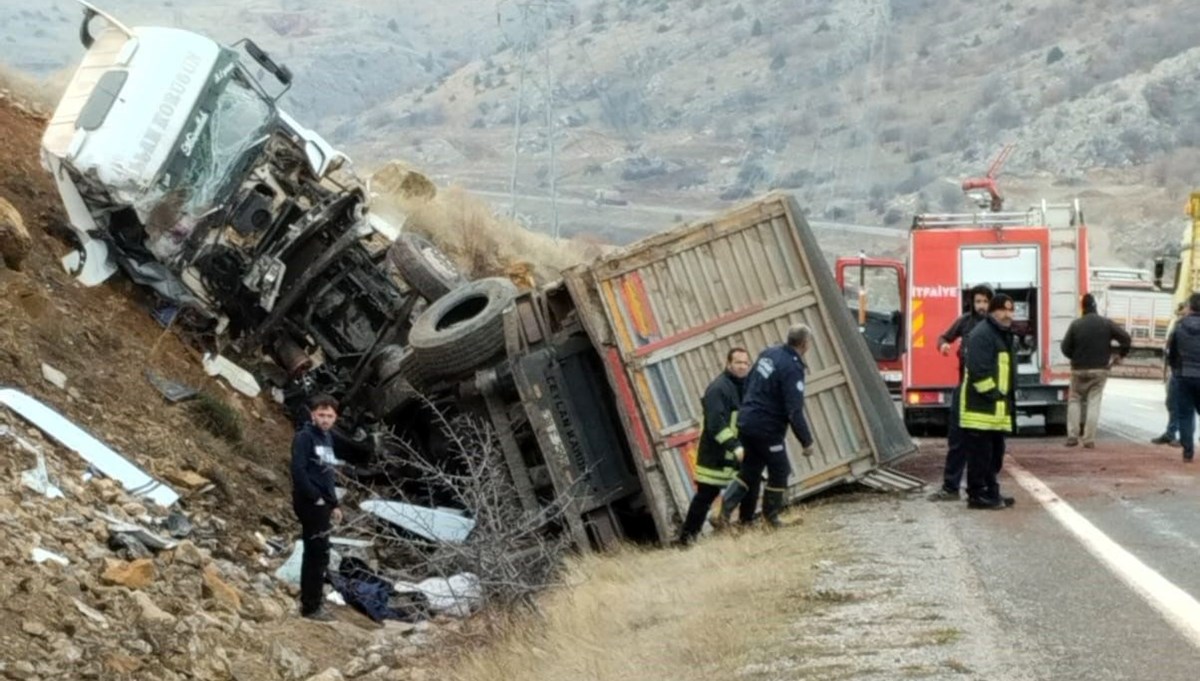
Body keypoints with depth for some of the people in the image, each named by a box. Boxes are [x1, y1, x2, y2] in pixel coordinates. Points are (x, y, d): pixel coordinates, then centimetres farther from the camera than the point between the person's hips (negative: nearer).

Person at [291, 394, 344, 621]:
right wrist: (316, 498, -17)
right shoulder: (304, 437, -11)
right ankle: (311, 606, -4)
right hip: (310, 503, -9)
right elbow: (298, 470, -20)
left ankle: (310, 601, 22)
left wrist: (334, 504, 18)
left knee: (315, 553, 14)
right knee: (319, 554, -9)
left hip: (322, 504, 9)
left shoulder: (327, 438, 15)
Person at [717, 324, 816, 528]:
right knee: (779, 471, 10)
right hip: (766, 429, -8)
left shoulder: (769, 353, 6)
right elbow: (794, 411, -21)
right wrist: (806, 441, -14)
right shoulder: (792, 368, -19)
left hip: (745, 421, 8)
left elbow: (748, 382, 17)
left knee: (750, 468, 17)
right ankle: (771, 517, 19)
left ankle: (727, 503, 2)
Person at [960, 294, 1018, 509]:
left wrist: (1007, 398, 17)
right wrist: (992, 394, -19)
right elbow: (978, 371, -23)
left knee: (995, 452, 15)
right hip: (981, 408, -10)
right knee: (980, 453, -6)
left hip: (997, 408, 10)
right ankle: (976, 495, -2)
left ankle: (990, 492, 22)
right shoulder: (982, 334, -15)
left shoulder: (1004, 335, 19)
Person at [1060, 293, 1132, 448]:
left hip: (1079, 370, -1)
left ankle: (1072, 436, 4)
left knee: (1074, 400, 13)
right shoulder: (1106, 323, -4)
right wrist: (1121, 354, 9)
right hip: (1100, 370, 1)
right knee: (1094, 403, 4)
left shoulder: (1076, 325, -7)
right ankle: (1089, 439, -2)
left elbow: (1065, 348, -6)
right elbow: (1126, 339, -7)